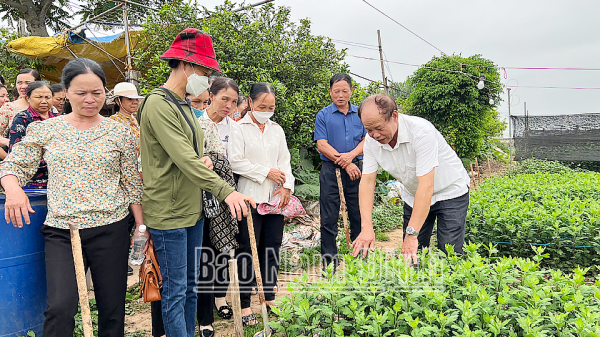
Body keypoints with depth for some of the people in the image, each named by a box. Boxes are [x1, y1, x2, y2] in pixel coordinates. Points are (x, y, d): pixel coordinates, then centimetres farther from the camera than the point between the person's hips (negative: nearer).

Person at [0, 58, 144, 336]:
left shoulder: (119, 133, 2)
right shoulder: (46, 130, 5)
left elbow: (133, 184, 3)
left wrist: (141, 227, 1)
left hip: (111, 230, 0)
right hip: (61, 231, 0)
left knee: (112, 308, 7)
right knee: (60, 307, -11)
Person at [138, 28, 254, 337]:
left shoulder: (183, 105, 15)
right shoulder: (158, 104, -15)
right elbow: (183, 158, -24)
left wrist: (203, 161, -3)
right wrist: (225, 191, -30)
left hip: (192, 208, 9)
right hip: (169, 212, -9)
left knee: (190, 285, 18)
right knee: (175, 291, 1)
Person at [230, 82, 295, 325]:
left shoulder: (277, 130, 14)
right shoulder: (239, 129, -2)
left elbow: (284, 161, 10)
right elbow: (236, 162, -10)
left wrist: (287, 186, -5)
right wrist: (266, 173, -11)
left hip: (275, 197, 5)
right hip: (251, 197, -5)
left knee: (272, 247, 11)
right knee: (248, 249, 0)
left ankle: (269, 295, 26)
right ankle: (244, 304, 12)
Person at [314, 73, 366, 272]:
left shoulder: (361, 114, 10)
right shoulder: (323, 116, 1)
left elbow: (366, 140, 5)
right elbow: (322, 145, -6)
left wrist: (351, 155, -14)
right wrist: (345, 164, -11)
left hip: (356, 169, 3)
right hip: (331, 170, -2)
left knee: (359, 215, 9)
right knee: (329, 218, 1)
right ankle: (329, 262, 11)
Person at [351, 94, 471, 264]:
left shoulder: (421, 131, -33)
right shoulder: (371, 140, -15)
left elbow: (426, 186, -37)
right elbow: (367, 181, -15)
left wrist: (412, 234, -40)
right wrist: (367, 228, -27)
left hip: (449, 191, -5)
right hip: (413, 196, 5)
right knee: (409, 255, 2)